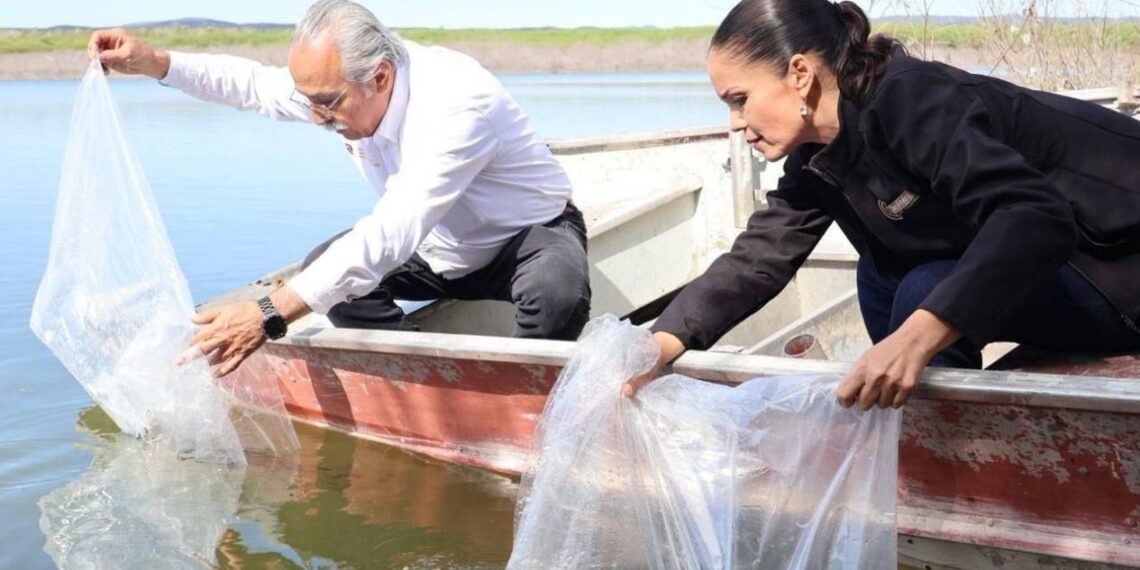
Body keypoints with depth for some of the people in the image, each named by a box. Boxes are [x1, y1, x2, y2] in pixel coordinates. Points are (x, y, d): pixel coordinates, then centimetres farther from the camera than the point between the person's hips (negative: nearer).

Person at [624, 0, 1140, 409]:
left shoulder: (910, 102, -27)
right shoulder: (819, 151, 0)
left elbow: (1033, 216, -38)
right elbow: (758, 256, -2)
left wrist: (917, 336, -50)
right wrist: (657, 347, -14)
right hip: (1054, 259, 9)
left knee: (928, 294, -23)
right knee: (882, 274, 8)